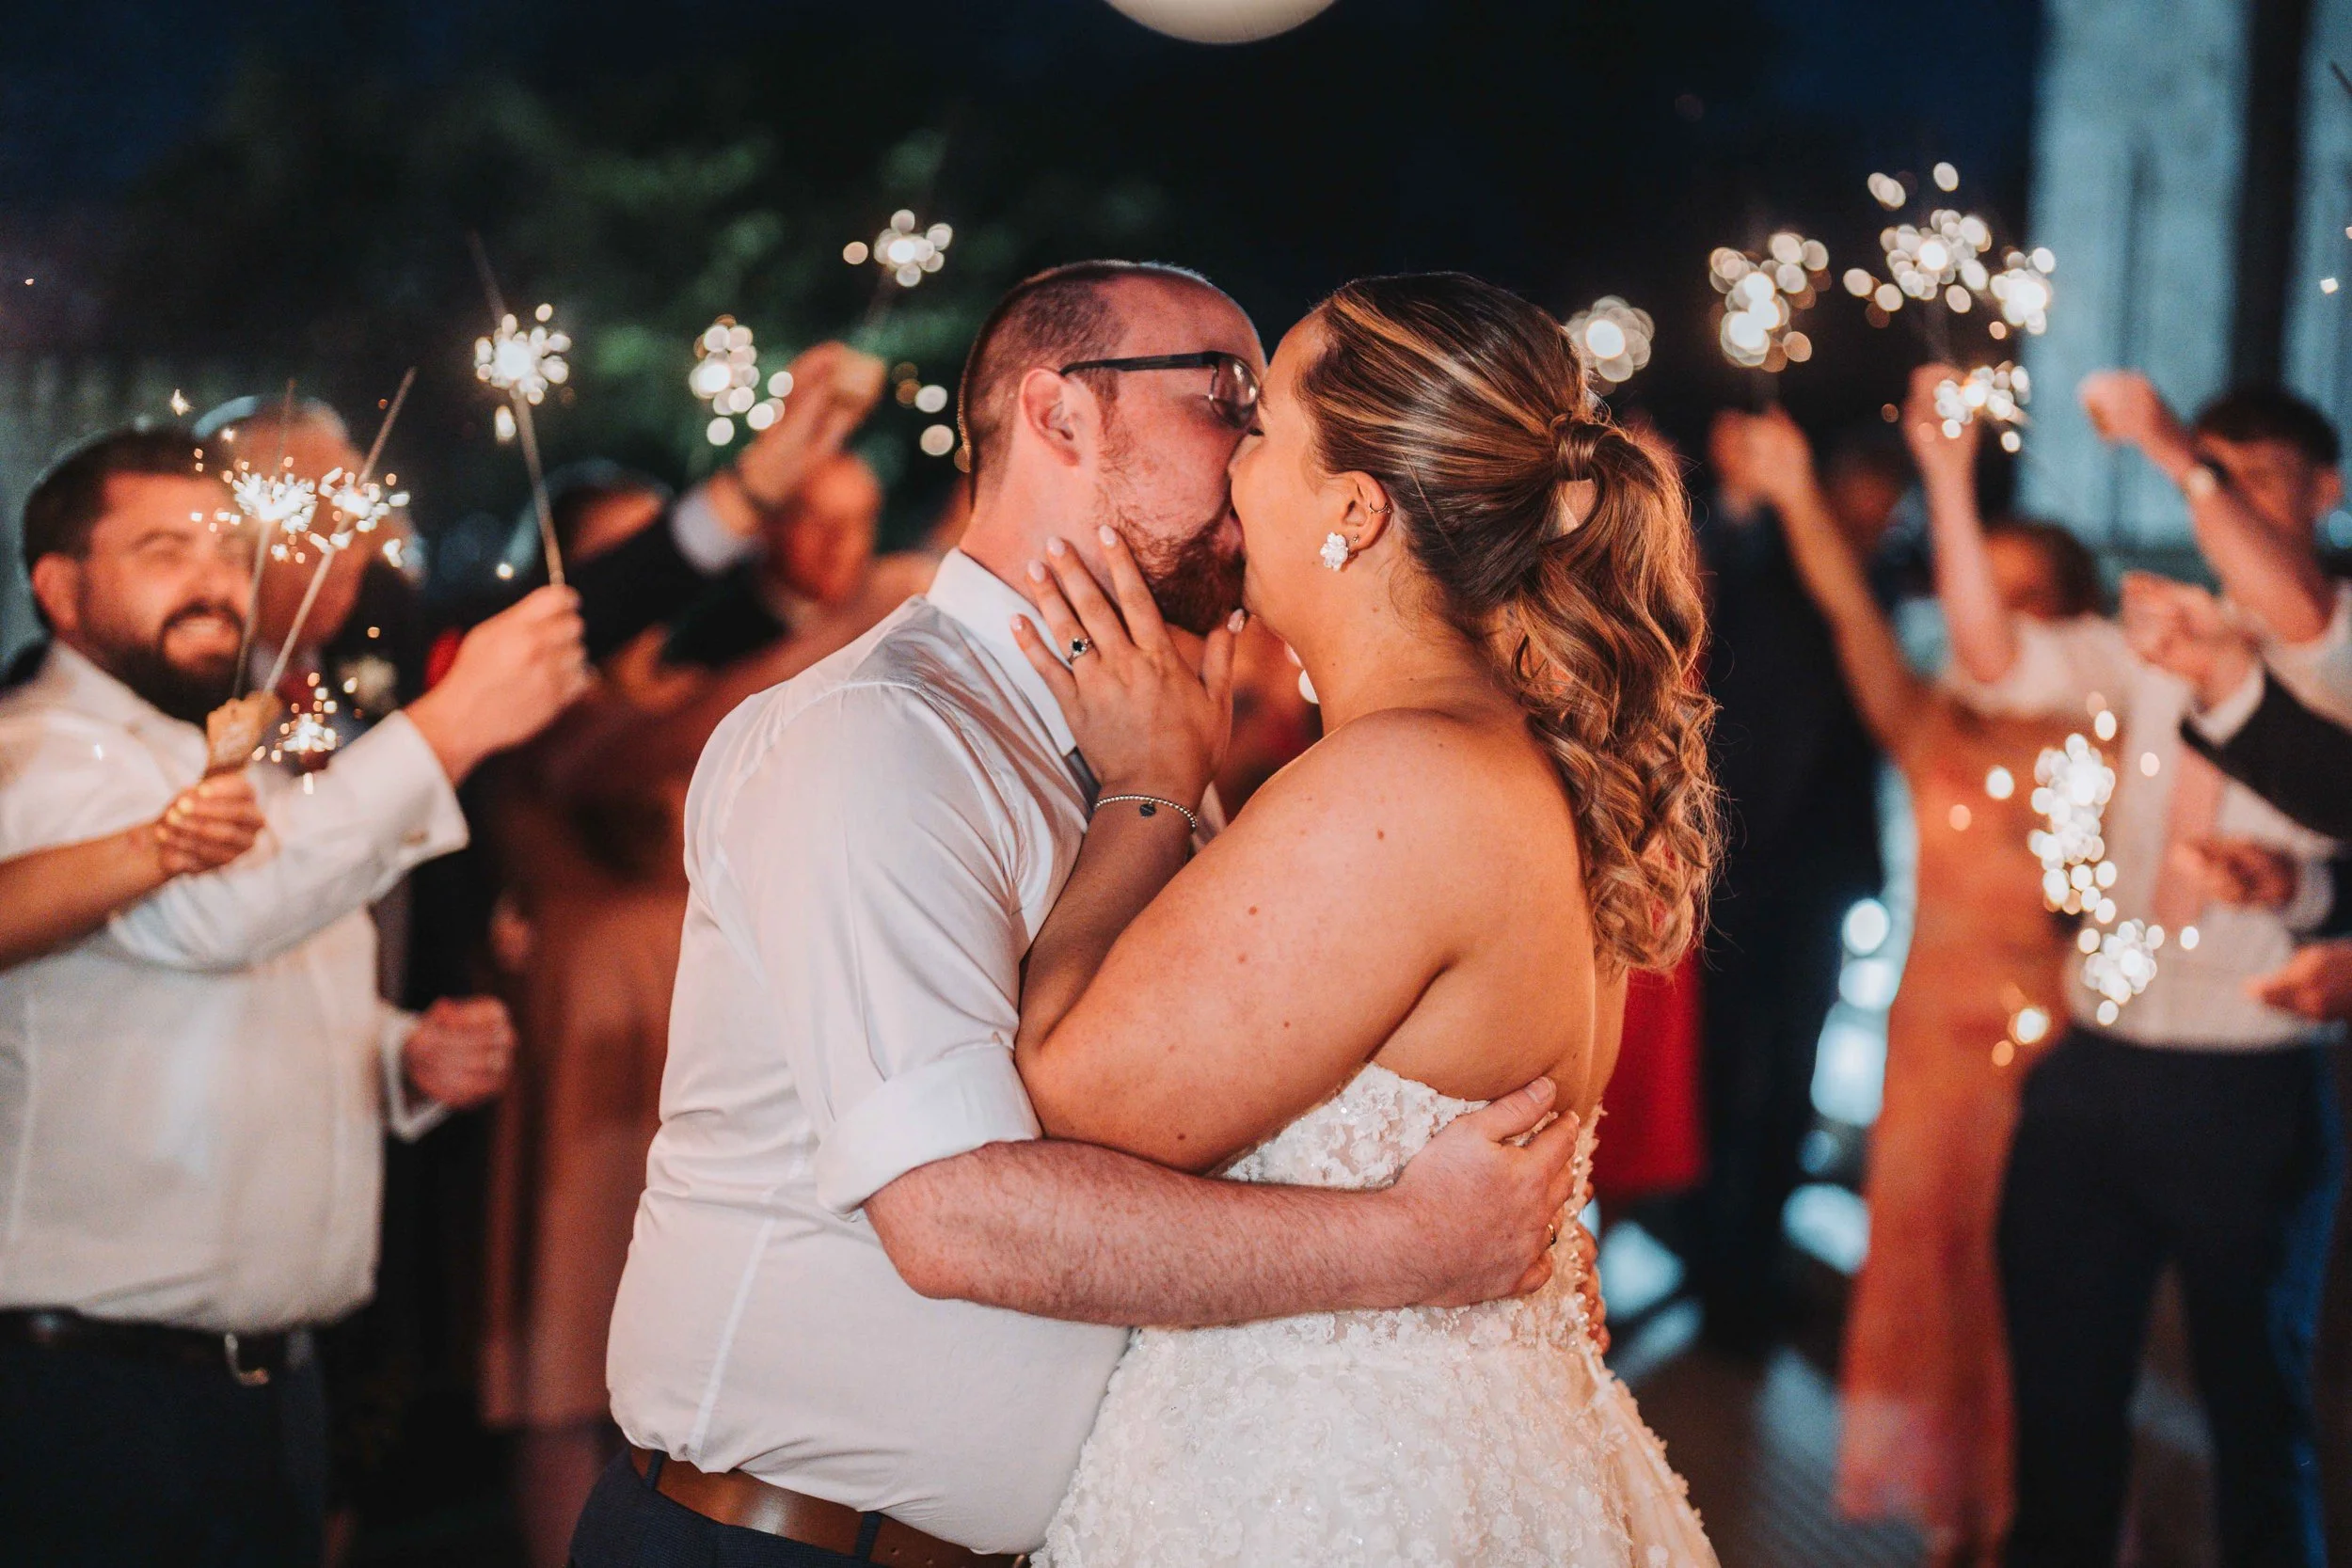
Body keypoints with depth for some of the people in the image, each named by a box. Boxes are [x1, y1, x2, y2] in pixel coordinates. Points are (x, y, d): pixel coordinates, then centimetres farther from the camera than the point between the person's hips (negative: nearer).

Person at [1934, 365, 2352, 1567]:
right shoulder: (2149, 644, 11)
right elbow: (1997, 662, -3)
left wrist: (2176, 454, -30)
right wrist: (1948, 479, -12)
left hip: (2249, 1088, -4)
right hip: (2093, 1064, 4)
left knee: (2255, 1400, 11)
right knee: (2059, 1389, 12)